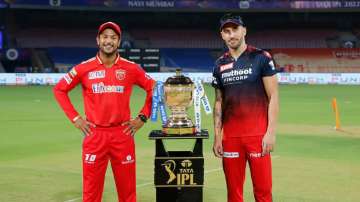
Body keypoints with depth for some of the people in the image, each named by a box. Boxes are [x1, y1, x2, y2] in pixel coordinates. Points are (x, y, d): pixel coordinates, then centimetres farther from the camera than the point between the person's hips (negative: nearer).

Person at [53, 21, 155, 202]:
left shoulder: (131, 68, 2)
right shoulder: (84, 68, 0)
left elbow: (153, 89, 11)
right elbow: (59, 90, 8)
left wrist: (142, 117, 4)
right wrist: (75, 118, 2)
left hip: (123, 135, 1)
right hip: (95, 135, 0)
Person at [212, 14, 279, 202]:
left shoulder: (261, 58, -2)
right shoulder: (220, 65, 10)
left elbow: (273, 97, -4)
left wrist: (271, 132, -11)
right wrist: (217, 136, 7)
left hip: (257, 135, -4)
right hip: (230, 136, 4)